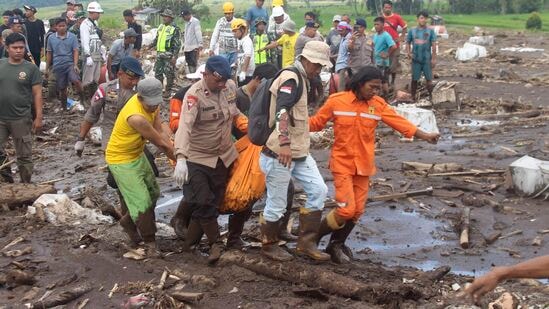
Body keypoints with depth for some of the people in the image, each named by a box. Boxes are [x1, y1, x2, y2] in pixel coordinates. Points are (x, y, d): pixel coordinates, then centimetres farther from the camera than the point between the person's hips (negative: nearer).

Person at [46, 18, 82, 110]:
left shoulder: (72, 37, 0)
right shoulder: (51, 38, 7)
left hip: (70, 64, -2)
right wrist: (47, 69, 12)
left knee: (76, 80, -27)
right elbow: (49, 54, 13)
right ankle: (64, 107, 22)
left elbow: (75, 51, -3)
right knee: (62, 88, 8)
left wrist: (75, 65, -15)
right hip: (58, 66, 2)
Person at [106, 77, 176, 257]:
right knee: (142, 201, -9)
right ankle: (149, 242, 6)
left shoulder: (152, 104, -10)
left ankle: (128, 220, 39)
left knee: (153, 193, 18)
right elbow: (159, 142, -25)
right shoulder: (136, 116, -35)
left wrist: (175, 157, -19)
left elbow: (161, 135, -10)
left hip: (138, 155, 9)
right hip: (121, 160, -9)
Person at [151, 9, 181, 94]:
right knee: (158, 72, 12)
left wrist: (175, 56, -18)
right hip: (160, 54, 8)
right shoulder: (161, 27, 13)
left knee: (169, 74, -1)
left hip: (169, 55, -8)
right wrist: (150, 45, 9)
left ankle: (168, 91, 9)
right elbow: (157, 38, 24)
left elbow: (177, 44, -13)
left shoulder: (174, 29, -10)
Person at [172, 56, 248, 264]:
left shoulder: (231, 87, -4)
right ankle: (215, 243, 8)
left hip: (223, 156, 6)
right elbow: (185, 126, -35)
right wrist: (181, 158, -47)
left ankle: (190, 244, 24)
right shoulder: (194, 95, -23)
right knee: (201, 203, -11)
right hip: (198, 158, -6)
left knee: (214, 201, 10)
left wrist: (243, 122, 0)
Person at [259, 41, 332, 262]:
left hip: (299, 153, 10)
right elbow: (281, 111, -33)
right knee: (276, 205, 2)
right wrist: (284, 144, -44)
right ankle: (269, 246, 21)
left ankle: (306, 243, 11)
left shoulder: (300, 79, 16)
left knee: (318, 190, 4)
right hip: (280, 154, -10)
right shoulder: (292, 78, -16)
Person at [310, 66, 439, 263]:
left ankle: (337, 245, 28)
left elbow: (400, 122, -2)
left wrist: (425, 136, -8)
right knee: (346, 209, -12)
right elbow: (316, 122, 0)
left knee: (357, 211, 7)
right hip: (342, 164, -4)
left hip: (363, 166, 4)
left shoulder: (378, 105, -1)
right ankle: (314, 236, 10)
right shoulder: (336, 101, -9)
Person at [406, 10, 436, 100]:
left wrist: (434, 58, -7)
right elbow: (408, 43, 9)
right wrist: (408, 53, -8)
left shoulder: (430, 31, -3)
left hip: (427, 60, -1)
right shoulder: (412, 31, 2)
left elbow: (433, 45, -4)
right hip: (416, 60, 1)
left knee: (429, 79, 3)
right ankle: (413, 97, 18)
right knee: (414, 79, 8)